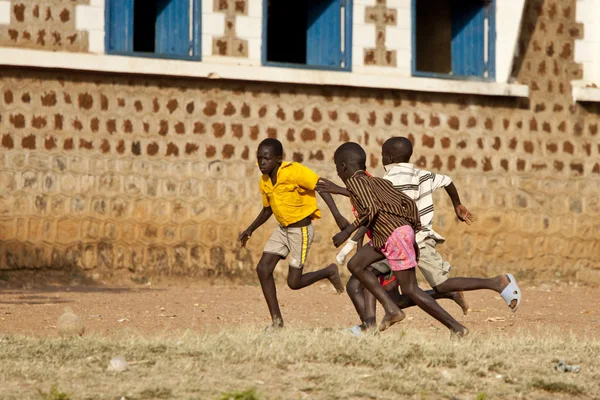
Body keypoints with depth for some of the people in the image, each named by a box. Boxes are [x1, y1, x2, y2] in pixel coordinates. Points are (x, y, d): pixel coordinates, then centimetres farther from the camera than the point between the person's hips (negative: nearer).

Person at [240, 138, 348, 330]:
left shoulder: (293, 172, -22)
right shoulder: (264, 182, 2)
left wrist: (337, 215, -31)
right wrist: (250, 230, 10)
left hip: (301, 229, -7)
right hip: (282, 229, 7)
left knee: (294, 282, -6)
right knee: (263, 269, -5)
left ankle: (329, 272, 22)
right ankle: (277, 321, 3)